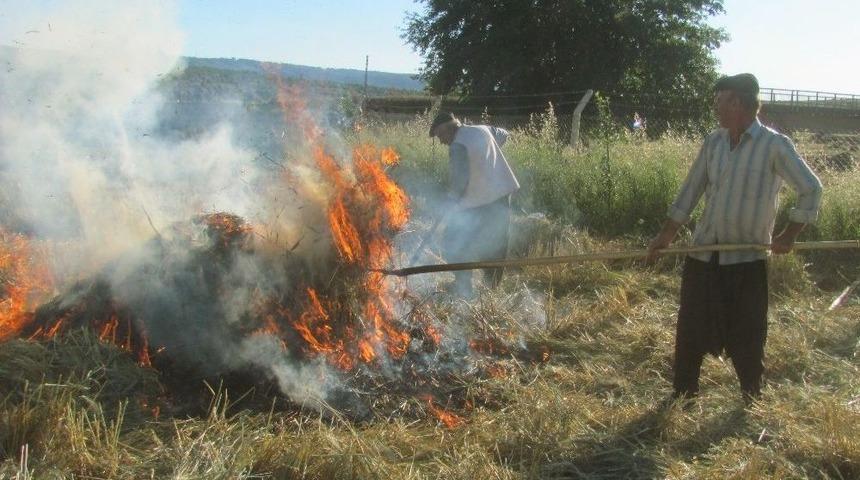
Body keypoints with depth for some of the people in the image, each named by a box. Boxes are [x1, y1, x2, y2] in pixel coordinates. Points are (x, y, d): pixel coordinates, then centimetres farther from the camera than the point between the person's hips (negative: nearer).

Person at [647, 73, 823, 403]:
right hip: (704, 253, 5)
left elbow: (811, 190, -7)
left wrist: (788, 236, -8)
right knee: (690, 332, 11)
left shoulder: (775, 146, -11)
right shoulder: (714, 142, 4)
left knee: (747, 338, 5)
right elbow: (691, 190, 9)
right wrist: (667, 234, 7)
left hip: (747, 258, -4)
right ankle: (683, 396, 26)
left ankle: (752, 401, 24)